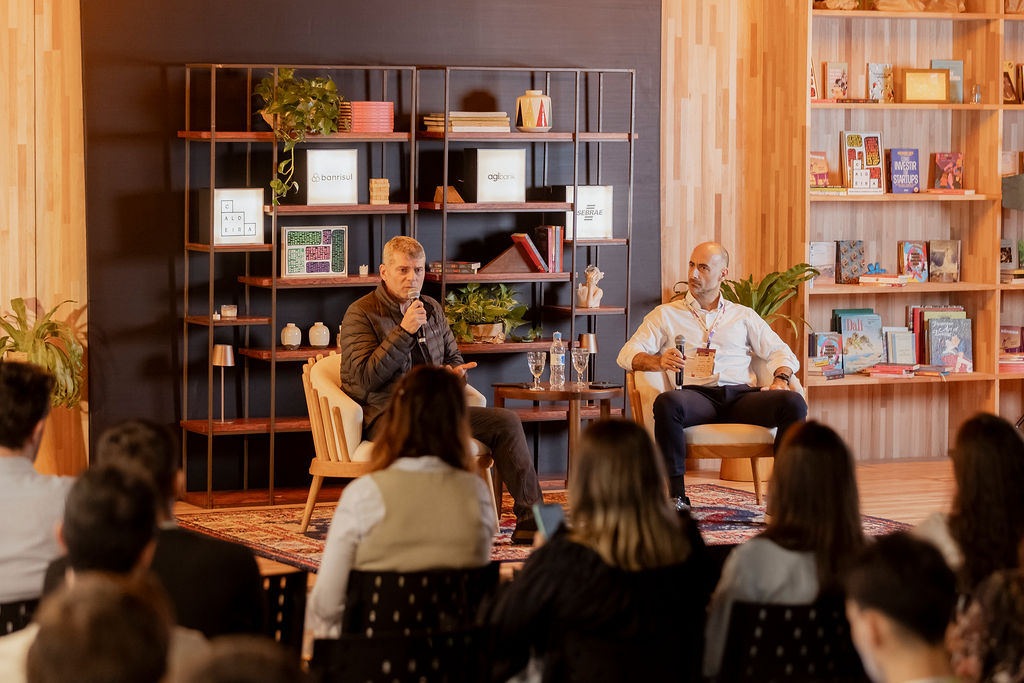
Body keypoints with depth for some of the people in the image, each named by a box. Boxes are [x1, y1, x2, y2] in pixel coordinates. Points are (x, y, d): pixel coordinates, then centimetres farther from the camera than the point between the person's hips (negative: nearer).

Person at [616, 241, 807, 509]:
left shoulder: (743, 316, 26)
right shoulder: (666, 314, 20)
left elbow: (780, 352, 20)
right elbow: (628, 354, 9)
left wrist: (780, 379, -3)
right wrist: (659, 361, -14)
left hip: (741, 394, 2)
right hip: (695, 394, -2)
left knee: (793, 403, -27)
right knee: (667, 403, -38)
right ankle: (676, 495, -35)